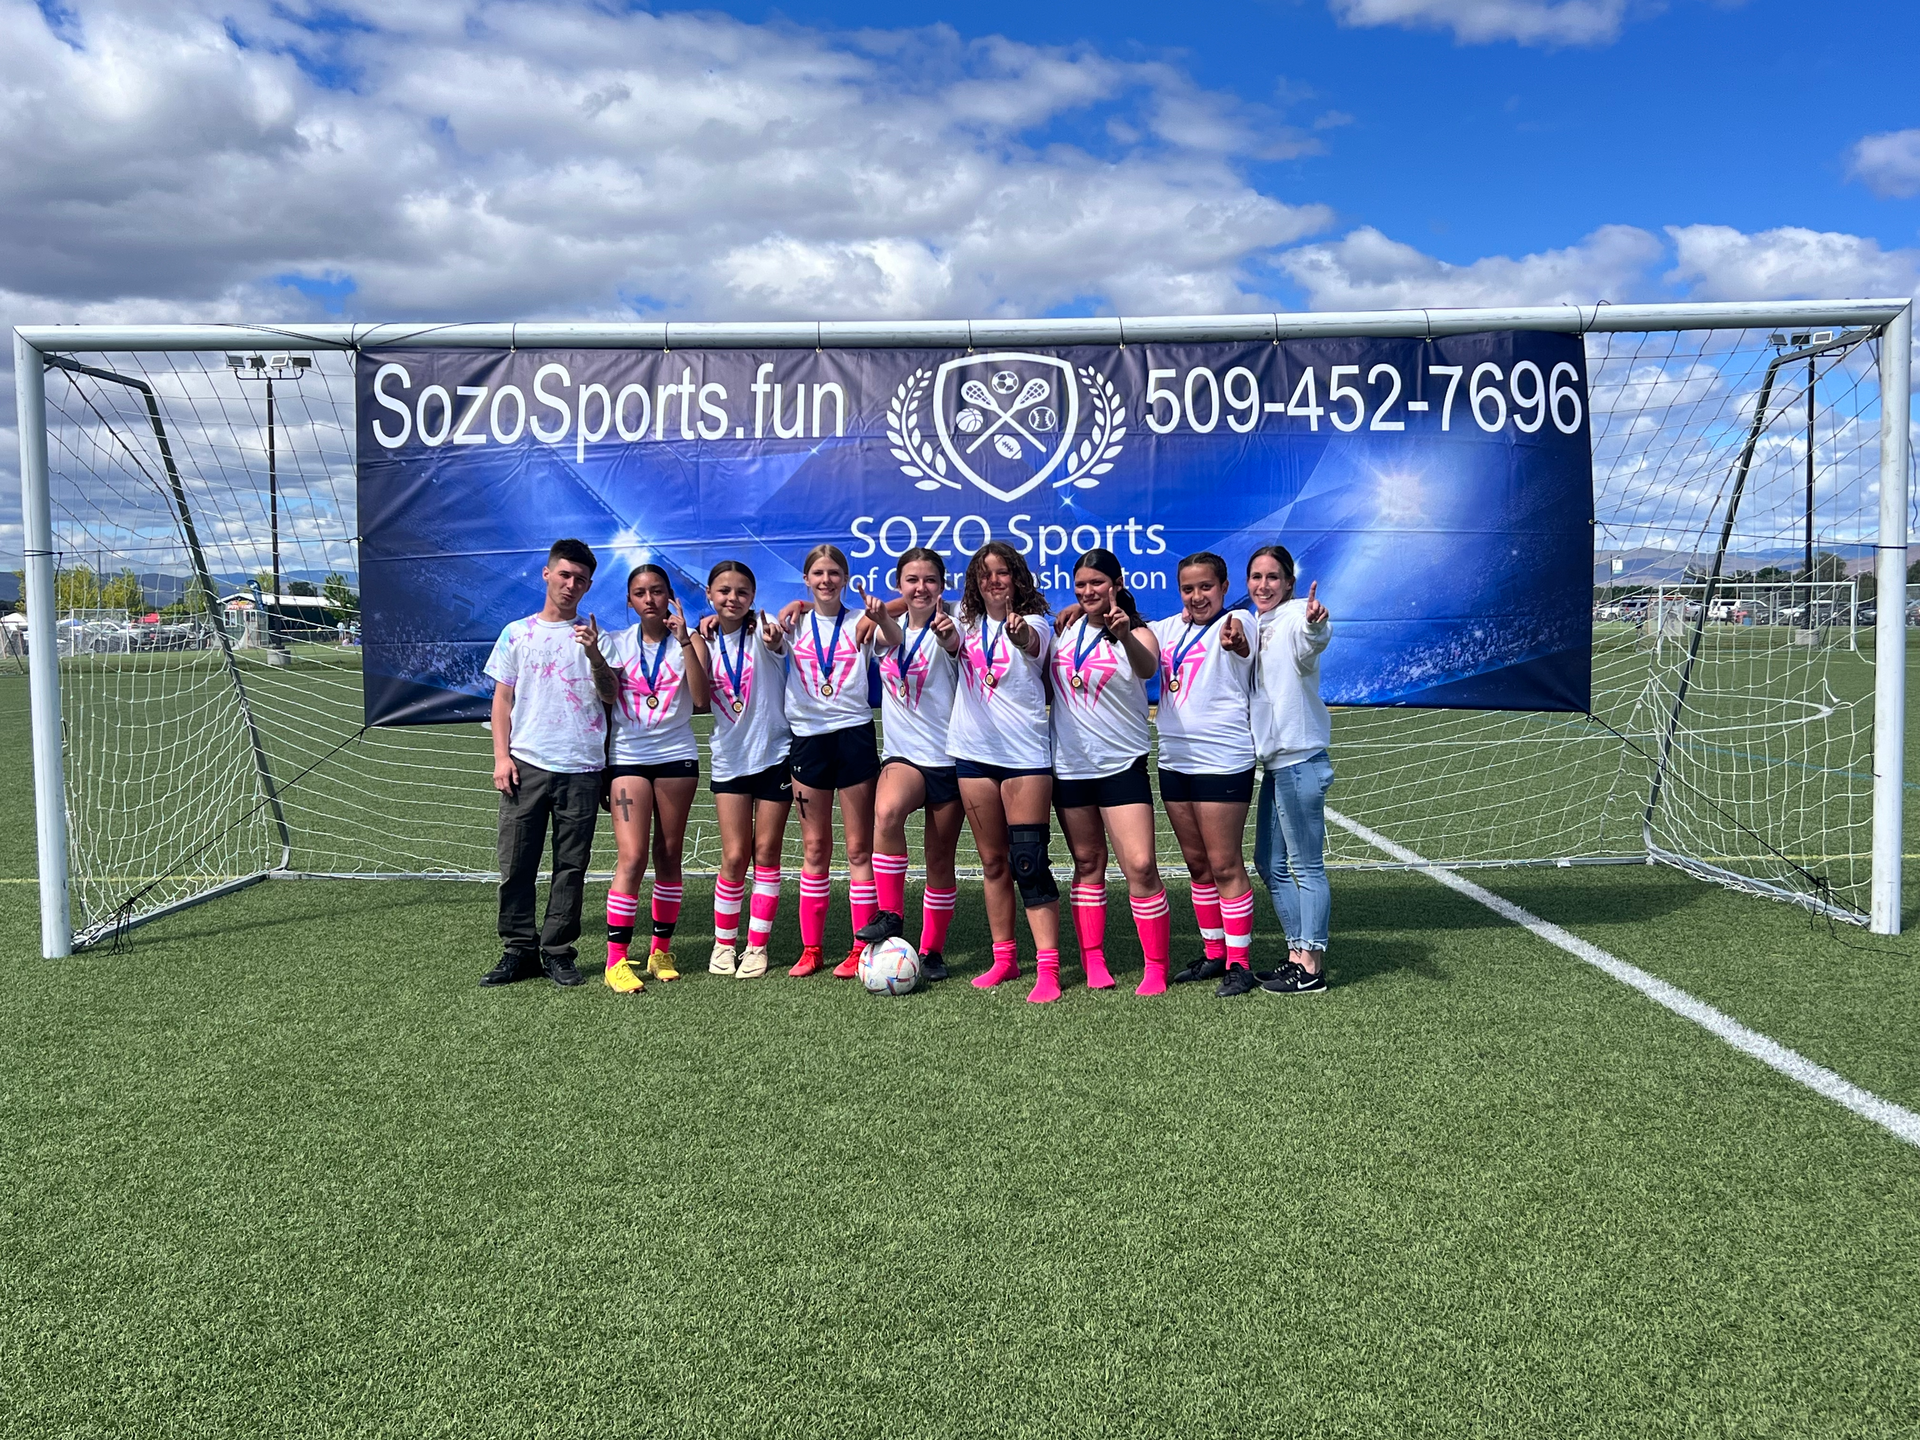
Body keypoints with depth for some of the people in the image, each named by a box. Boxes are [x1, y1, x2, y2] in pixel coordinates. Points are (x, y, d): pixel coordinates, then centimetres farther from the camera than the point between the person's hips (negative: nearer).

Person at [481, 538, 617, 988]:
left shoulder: (594, 635, 9)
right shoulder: (517, 633, 11)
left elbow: (610, 696, 0)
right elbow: (502, 700, 10)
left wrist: (594, 654, -17)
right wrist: (501, 756, 0)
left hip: (582, 767, 0)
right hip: (526, 764, 0)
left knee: (571, 866, 2)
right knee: (516, 862, 0)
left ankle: (558, 952, 12)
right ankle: (518, 951, 10)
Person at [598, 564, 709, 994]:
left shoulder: (689, 641, 3)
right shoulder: (617, 644, 7)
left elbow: (701, 698, -13)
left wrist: (684, 639, -18)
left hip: (677, 755, 1)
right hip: (628, 756, -1)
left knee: (669, 855, 5)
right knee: (632, 856, -11)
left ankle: (661, 950, 18)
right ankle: (616, 959, -6)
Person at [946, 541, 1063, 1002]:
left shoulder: (1036, 622, -4)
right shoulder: (968, 622, 14)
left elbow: (1030, 642, -25)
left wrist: (1019, 631, -47)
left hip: (1025, 751, -4)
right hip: (975, 751, 5)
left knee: (1029, 862, -10)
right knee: (993, 861, 11)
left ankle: (1047, 968, -8)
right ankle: (1003, 958, 21)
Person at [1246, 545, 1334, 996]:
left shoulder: (1295, 617, -11)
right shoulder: (1254, 626, 15)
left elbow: (1311, 641, -36)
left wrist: (1314, 625, -57)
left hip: (1300, 759, -10)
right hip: (1274, 761, 10)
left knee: (1306, 865, -3)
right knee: (1269, 863, 14)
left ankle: (1311, 968, 4)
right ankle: (1299, 953, 24)